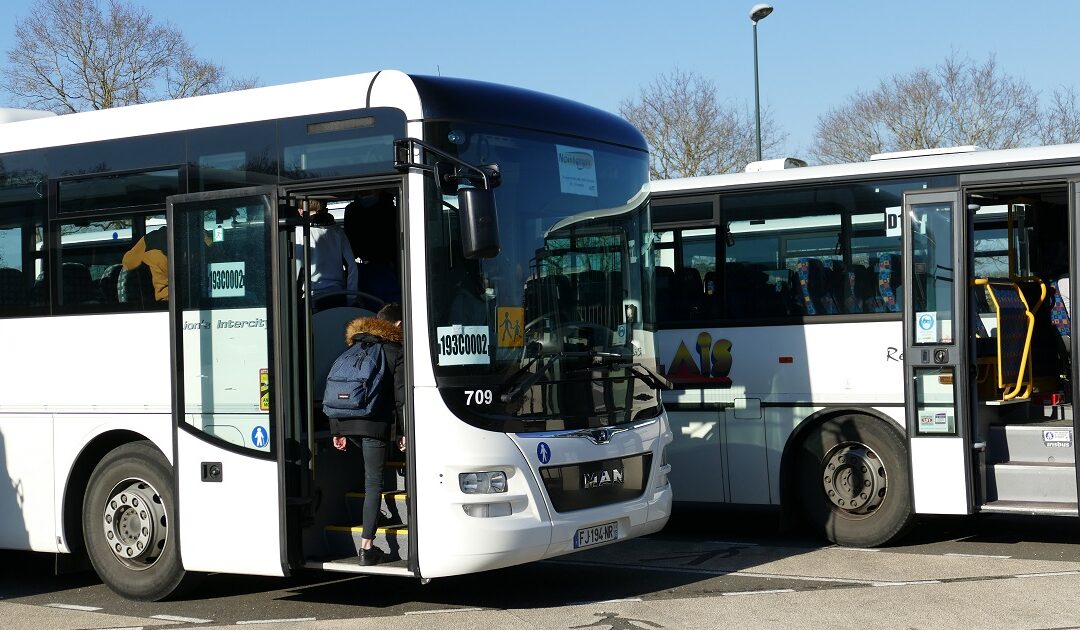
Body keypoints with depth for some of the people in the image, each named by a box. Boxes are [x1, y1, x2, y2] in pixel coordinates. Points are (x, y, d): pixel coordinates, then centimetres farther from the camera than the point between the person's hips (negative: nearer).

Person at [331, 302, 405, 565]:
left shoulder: (354, 349, 17)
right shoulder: (396, 351, 1)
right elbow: (401, 396, -5)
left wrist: (338, 430, 17)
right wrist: (404, 432, -1)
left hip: (348, 422, 6)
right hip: (376, 423, -6)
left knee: (371, 476, 24)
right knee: (374, 482, -2)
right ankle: (367, 548, -4)